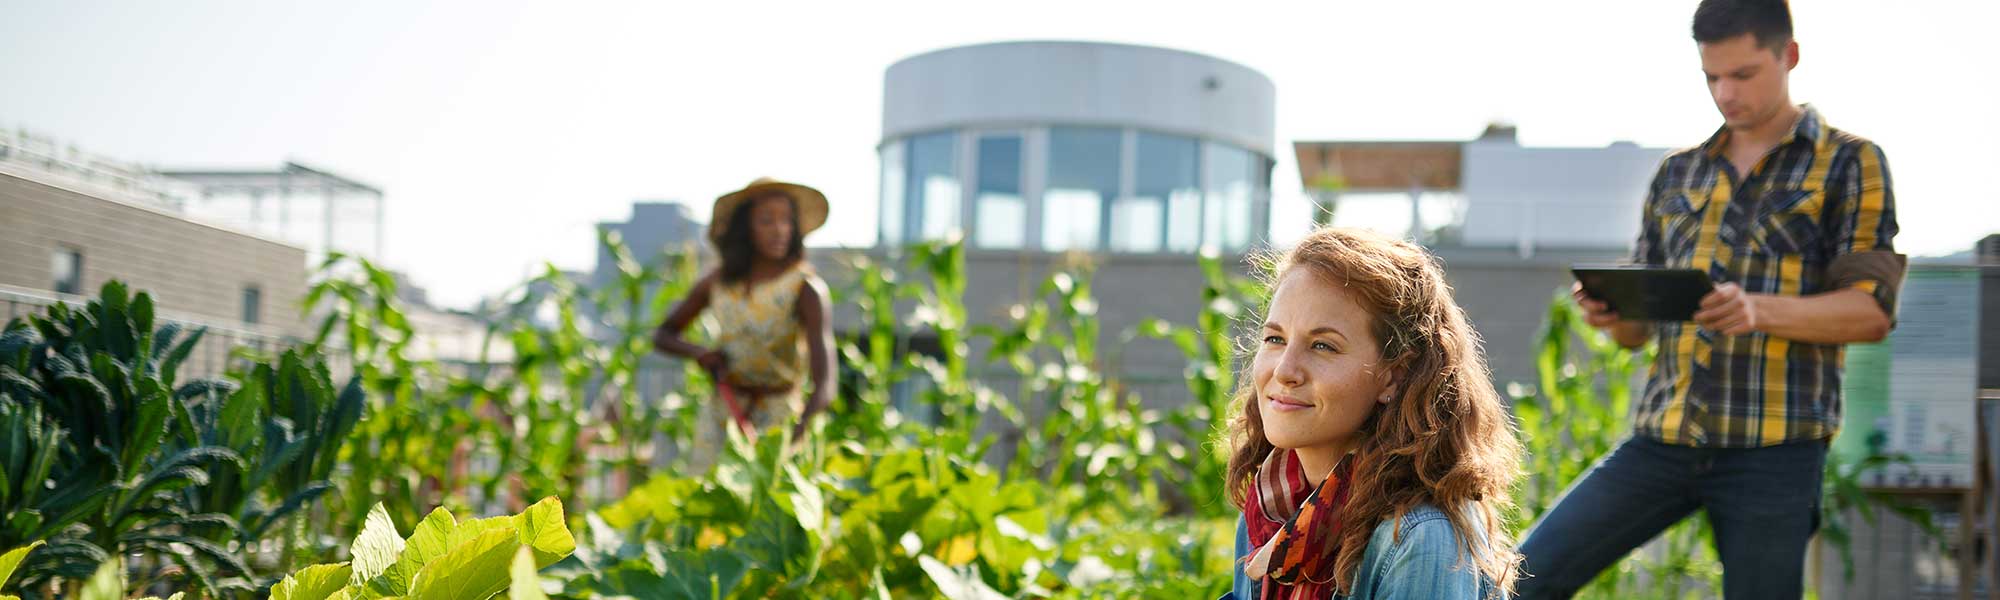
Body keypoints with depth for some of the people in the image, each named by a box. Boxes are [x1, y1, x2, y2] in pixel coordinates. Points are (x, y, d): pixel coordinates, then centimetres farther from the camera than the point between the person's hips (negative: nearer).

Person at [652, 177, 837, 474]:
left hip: (779, 416, -4)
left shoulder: (806, 288, -14)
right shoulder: (719, 282, 1)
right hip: (722, 413, 4)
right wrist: (699, 353, -7)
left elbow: (824, 383, -25)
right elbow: (663, 335, 15)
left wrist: (798, 435, -42)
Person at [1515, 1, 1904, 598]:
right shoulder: (1677, 173, 17)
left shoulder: (1849, 163, 5)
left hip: (1773, 448, -4)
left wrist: (1759, 309, -23)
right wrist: (1608, 313, -5)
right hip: (1663, 438, 4)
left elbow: (1871, 310, -5)